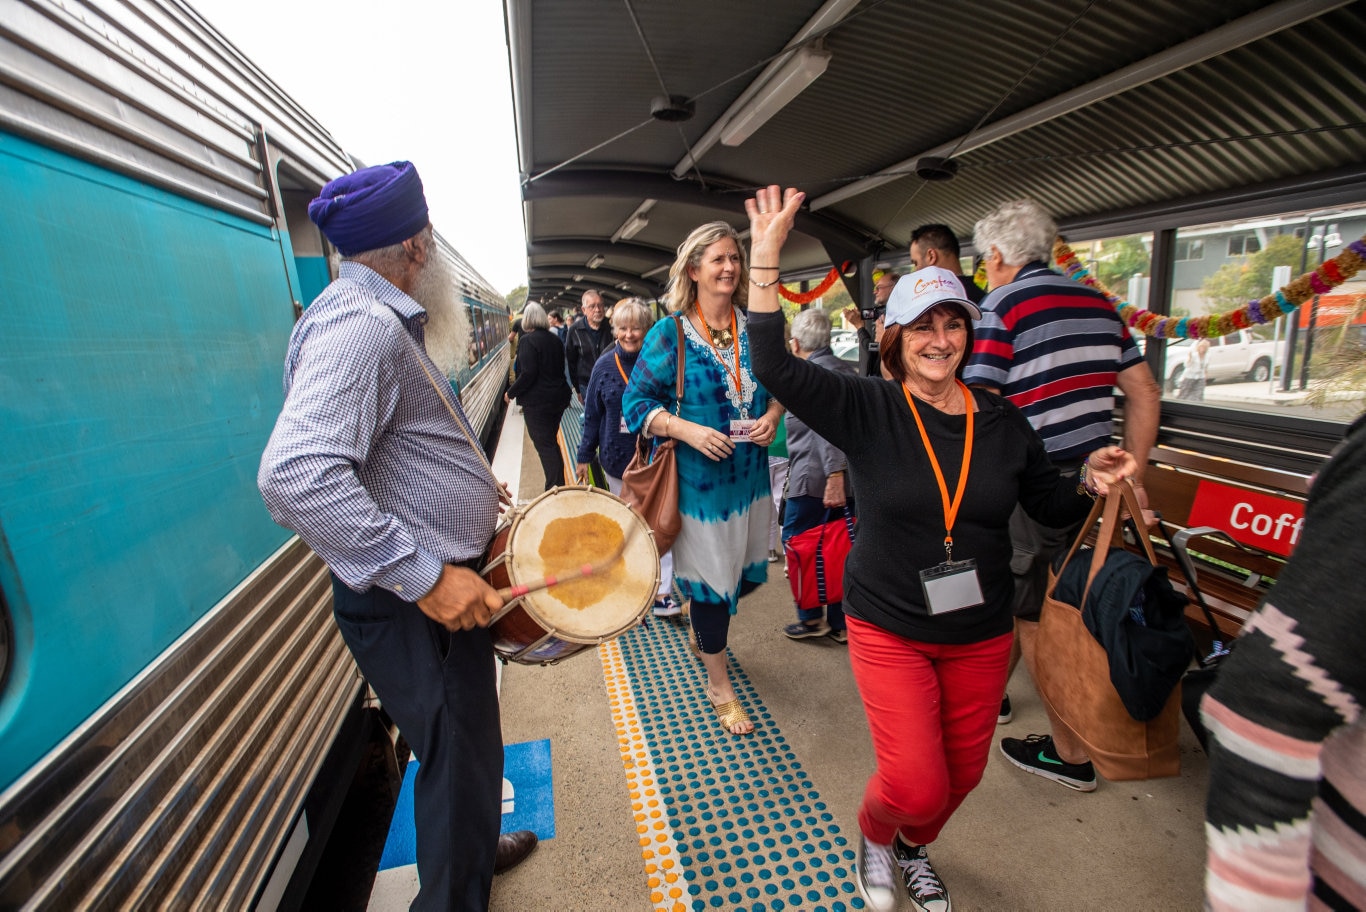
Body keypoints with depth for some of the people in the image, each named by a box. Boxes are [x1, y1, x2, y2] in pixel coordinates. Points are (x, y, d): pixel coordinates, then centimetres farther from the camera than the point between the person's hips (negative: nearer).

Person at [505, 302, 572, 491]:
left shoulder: (527, 340, -14)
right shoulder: (555, 339, 8)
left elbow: (528, 374, -21)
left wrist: (511, 393, -10)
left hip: (537, 402, -7)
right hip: (558, 398, 8)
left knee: (544, 445, -1)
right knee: (551, 441, 18)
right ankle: (561, 485, 24)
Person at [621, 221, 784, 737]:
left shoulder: (753, 327, 3)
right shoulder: (670, 334, -10)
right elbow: (637, 402, -8)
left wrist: (771, 415, -8)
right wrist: (689, 430, -22)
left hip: (751, 474, 5)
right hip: (699, 479, -5)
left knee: (749, 573, 16)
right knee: (709, 575, 8)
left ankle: (700, 622, 52)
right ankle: (718, 684, 32)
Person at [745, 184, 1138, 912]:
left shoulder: (1002, 420, -2)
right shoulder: (867, 409, -12)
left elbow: (1050, 506, 10)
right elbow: (775, 368, -23)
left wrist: (1090, 482, -12)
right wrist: (766, 259, -28)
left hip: (980, 633, 4)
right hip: (889, 628, -4)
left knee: (963, 771, 19)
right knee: (915, 784, -6)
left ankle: (914, 849, 54)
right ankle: (875, 834, 34)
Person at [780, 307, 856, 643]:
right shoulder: (847, 370, 16)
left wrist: (833, 474, -28)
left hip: (814, 477, -8)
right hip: (848, 479, 8)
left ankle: (812, 618, 12)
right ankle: (840, 622, 21)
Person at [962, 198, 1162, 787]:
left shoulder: (1002, 304, -10)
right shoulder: (1097, 302, 13)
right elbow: (1145, 394, 13)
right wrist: (1132, 478, 16)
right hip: (1089, 481, 8)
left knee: (1032, 617, 7)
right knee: (1018, 594, 23)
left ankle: (1070, 754, 20)